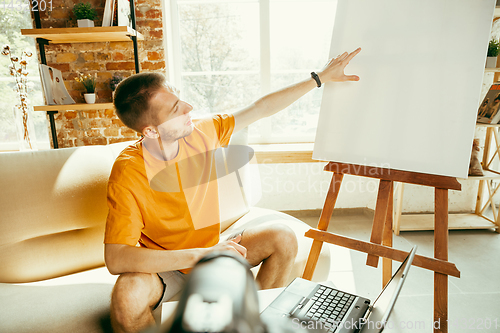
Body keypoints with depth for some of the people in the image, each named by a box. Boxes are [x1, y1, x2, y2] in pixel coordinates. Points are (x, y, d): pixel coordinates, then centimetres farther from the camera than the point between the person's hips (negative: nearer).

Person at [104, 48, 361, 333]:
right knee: (127, 297, -36)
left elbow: (261, 108, -5)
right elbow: (115, 258, -31)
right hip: (163, 267, -4)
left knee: (283, 238, -12)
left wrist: (321, 78, -1)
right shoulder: (128, 172, -26)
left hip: (210, 249, 4)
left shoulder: (203, 134, -13)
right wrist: (201, 255, -38)